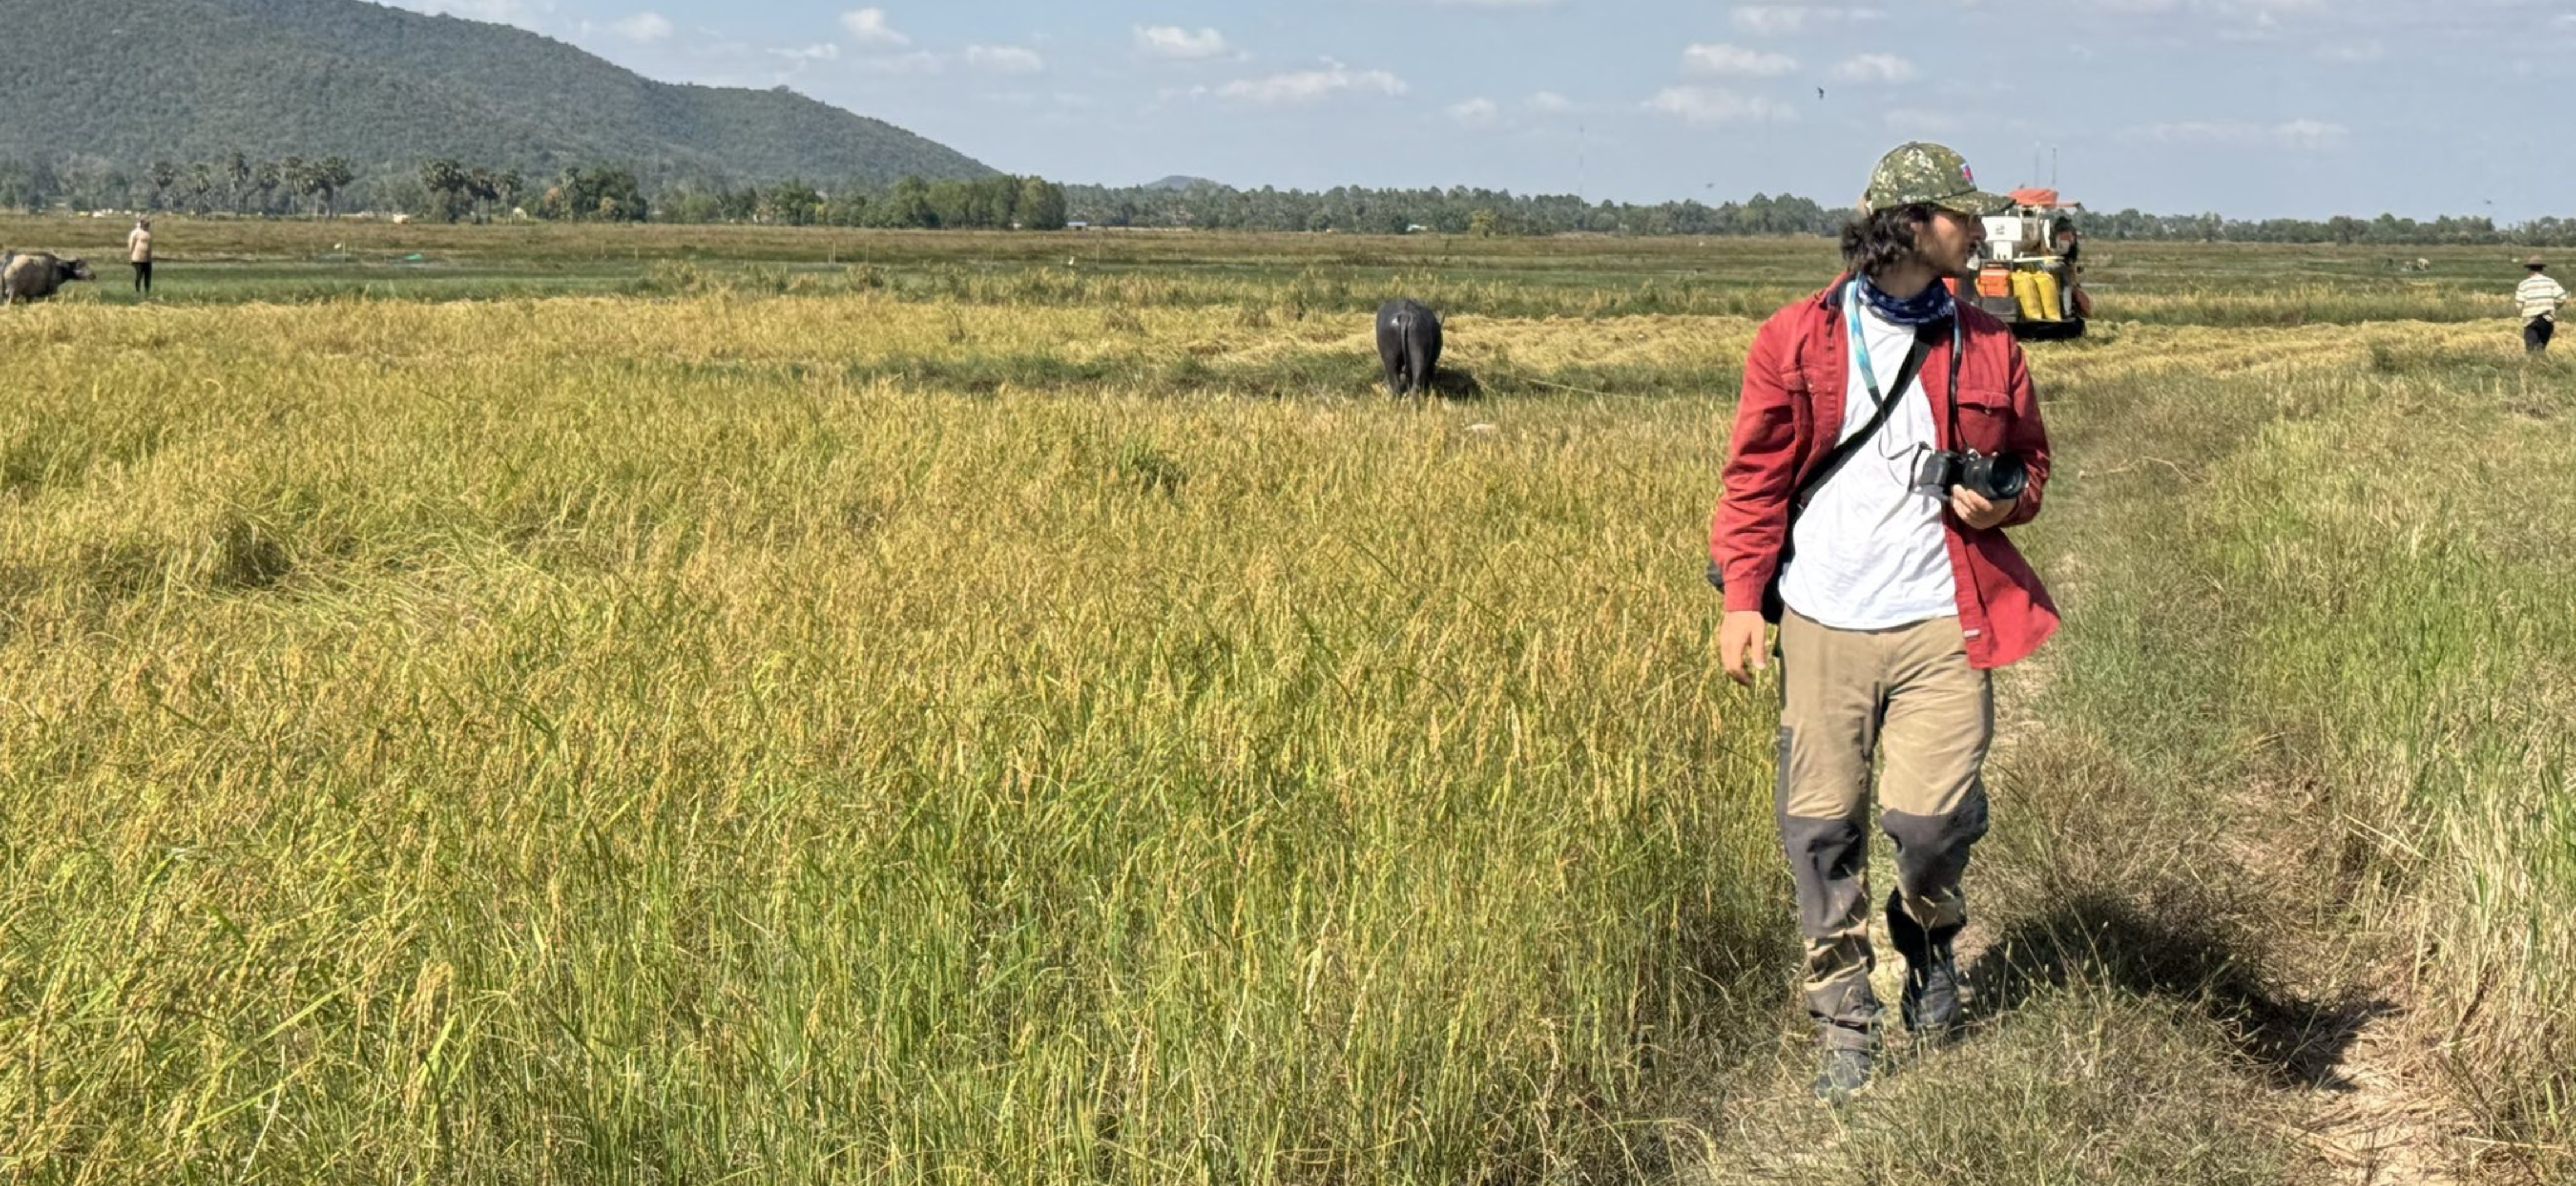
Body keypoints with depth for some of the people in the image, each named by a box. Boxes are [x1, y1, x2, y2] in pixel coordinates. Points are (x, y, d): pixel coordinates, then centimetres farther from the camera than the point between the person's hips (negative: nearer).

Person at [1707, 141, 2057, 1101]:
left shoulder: (1988, 348, 9)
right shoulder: (1797, 340, 2)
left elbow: (2031, 460, 22)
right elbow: (1757, 479, 4)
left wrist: (2004, 501, -1)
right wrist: (1741, 599, -4)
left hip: (1941, 622, 1)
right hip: (1823, 622, -1)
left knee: (1933, 818, -9)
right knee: (1821, 826, 1)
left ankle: (1929, 929, 26)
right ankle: (1842, 1021, 15)